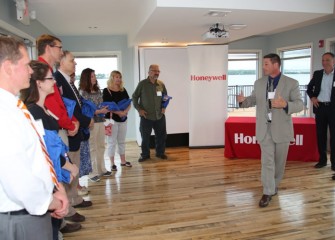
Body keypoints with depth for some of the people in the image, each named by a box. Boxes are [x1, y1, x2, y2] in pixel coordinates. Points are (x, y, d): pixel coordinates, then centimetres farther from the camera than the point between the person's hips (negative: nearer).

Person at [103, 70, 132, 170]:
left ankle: (123, 161, 24)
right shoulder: (106, 91, -6)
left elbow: (129, 103, 8)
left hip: (123, 119, 5)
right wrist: (118, 112, -22)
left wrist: (126, 111, -12)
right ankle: (112, 163, 8)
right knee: (112, 142, 0)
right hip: (111, 119, -5)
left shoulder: (123, 90, 10)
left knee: (122, 141, 14)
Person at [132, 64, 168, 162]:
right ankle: (145, 154, 20)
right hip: (146, 116, -3)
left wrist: (164, 107, 8)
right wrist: (139, 109, -6)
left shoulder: (161, 84, 4)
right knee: (145, 136, 5)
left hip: (160, 116, 3)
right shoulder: (142, 84, -6)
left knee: (161, 135, 11)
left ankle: (160, 152, 28)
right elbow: (134, 97, 1)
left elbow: (165, 96, 19)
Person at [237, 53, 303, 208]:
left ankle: (274, 185, 35)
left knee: (279, 161, 13)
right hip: (265, 128, 2)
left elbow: (299, 104, -9)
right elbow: (253, 100, 13)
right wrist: (243, 100, -10)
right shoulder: (259, 83, 6)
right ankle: (268, 192, 6)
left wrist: (285, 105, -29)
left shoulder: (291, 83, -6)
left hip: (281, 129, -1)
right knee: (267, 161, -1)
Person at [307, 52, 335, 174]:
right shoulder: (317, 74, 7)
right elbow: (309, 87, 17)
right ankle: (322, 159, 21)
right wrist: (312, 97, 0)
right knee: (320, 135, 9)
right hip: (320, 107, 3)